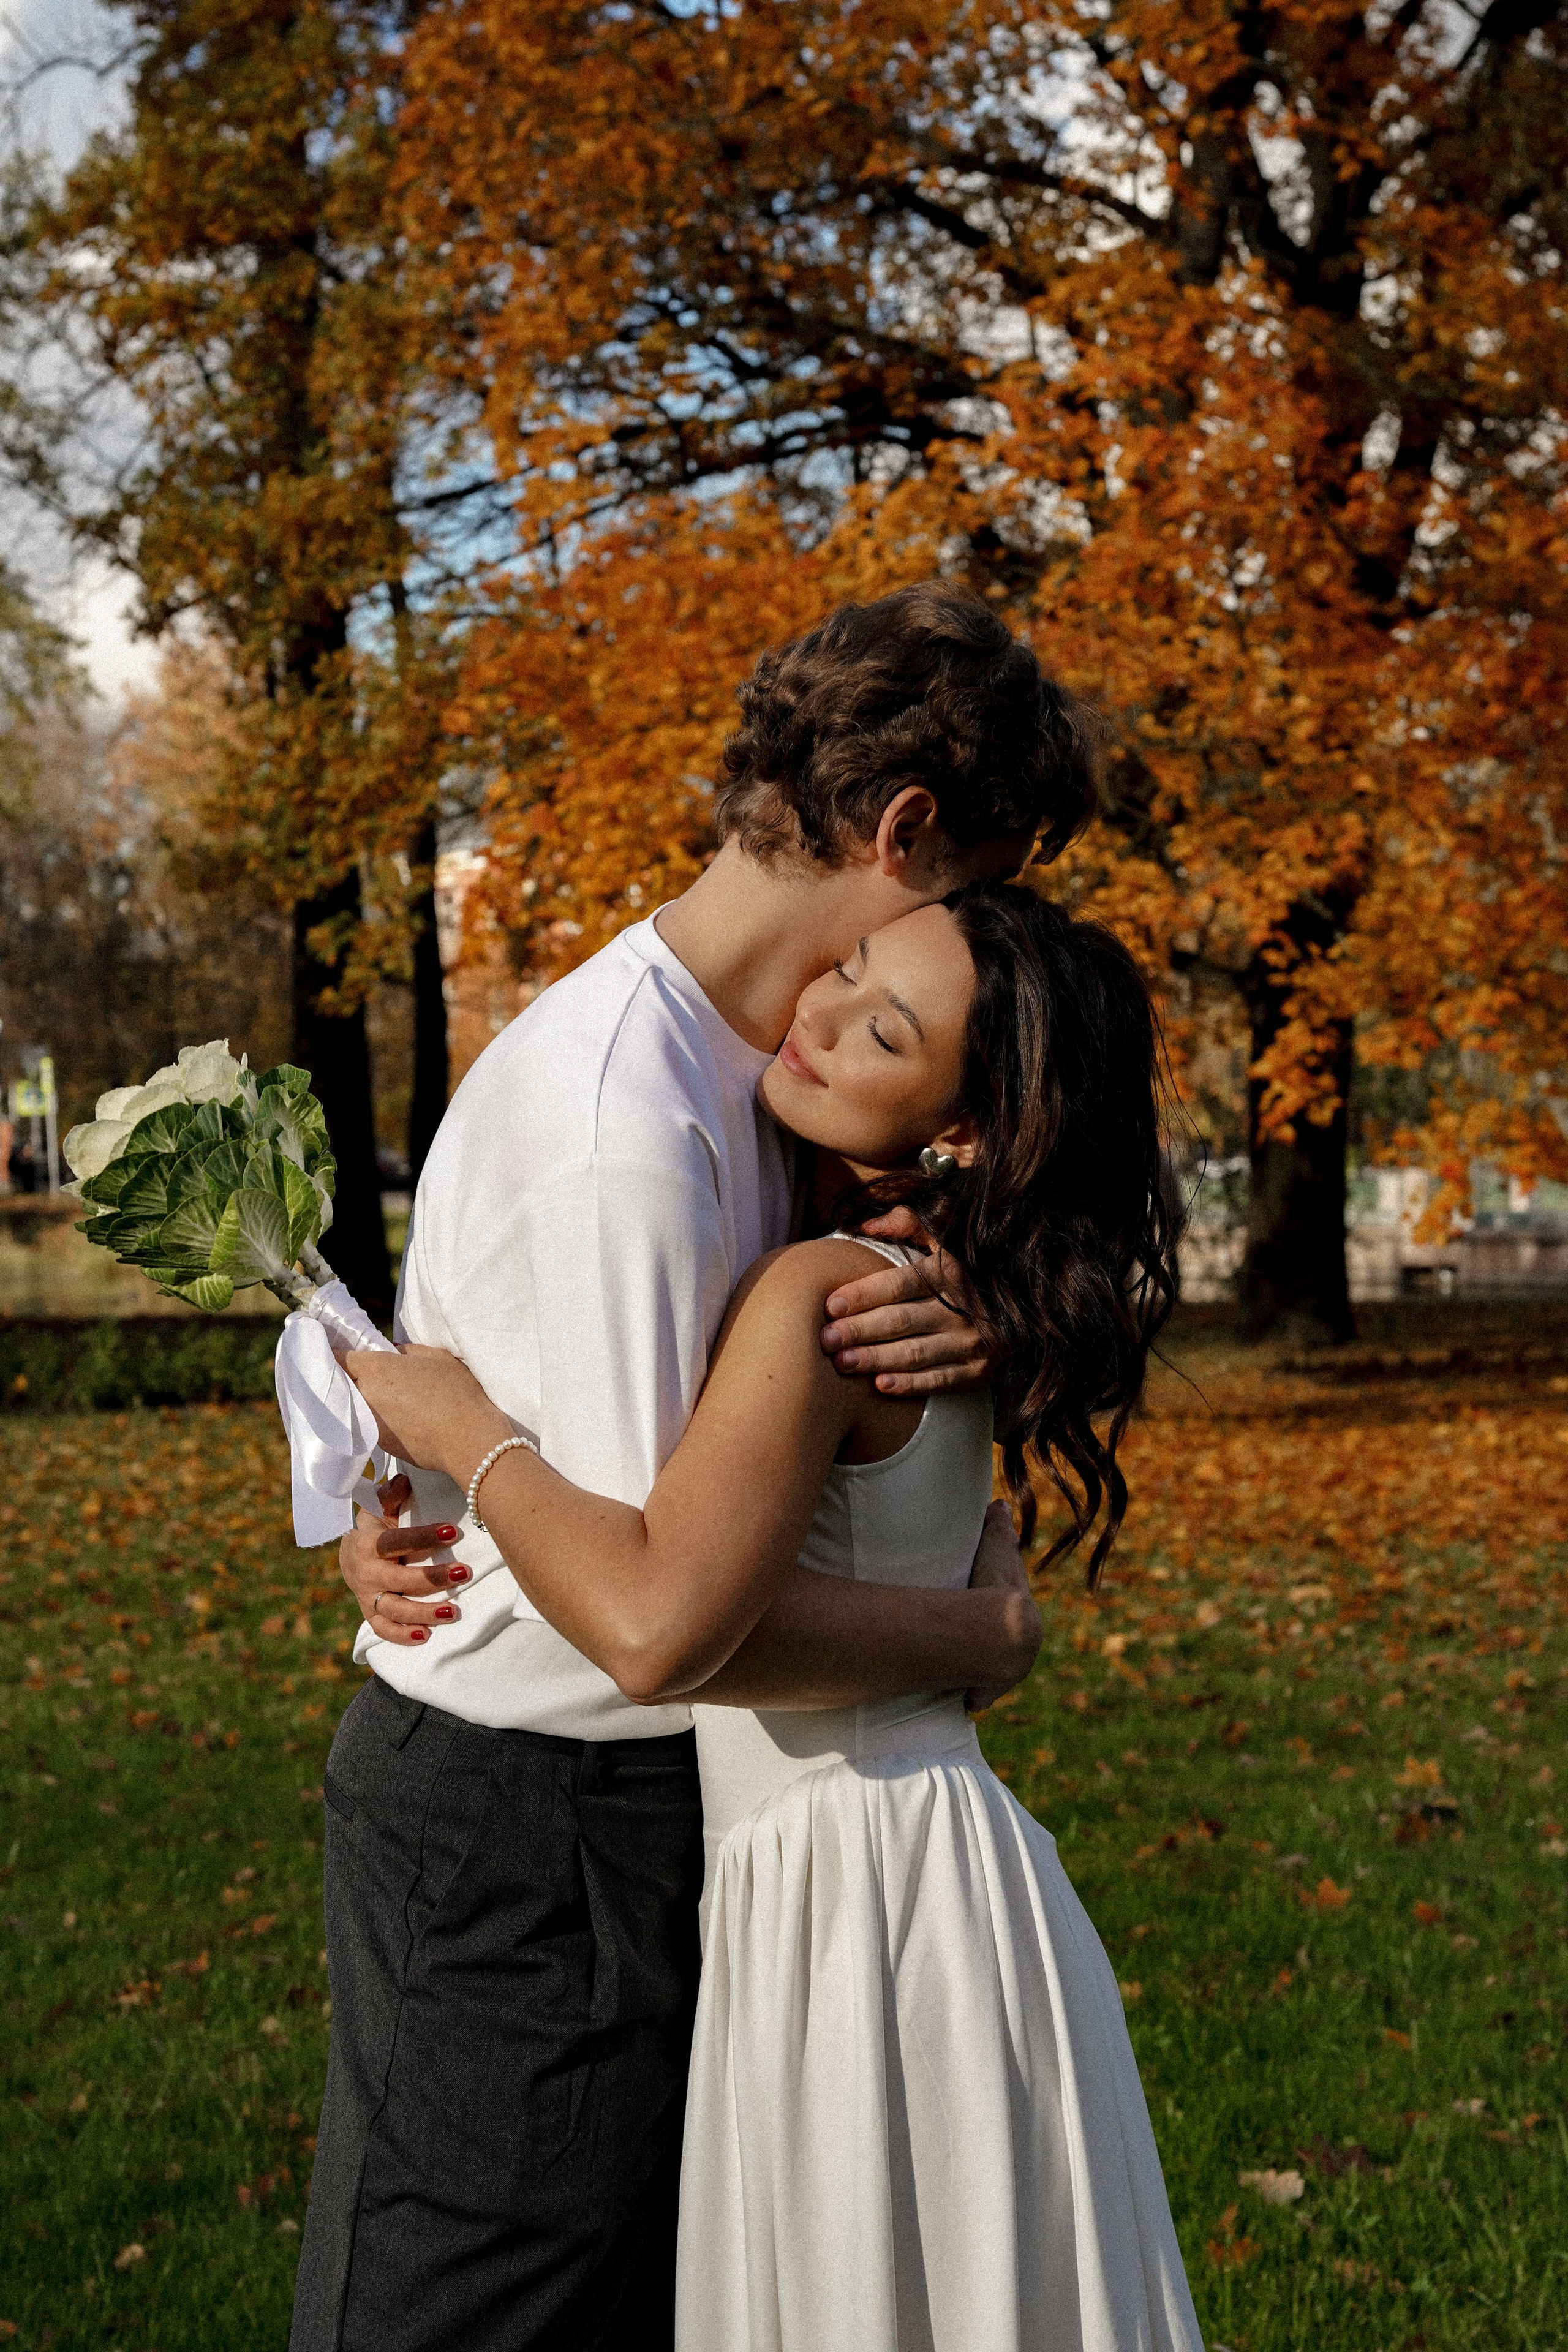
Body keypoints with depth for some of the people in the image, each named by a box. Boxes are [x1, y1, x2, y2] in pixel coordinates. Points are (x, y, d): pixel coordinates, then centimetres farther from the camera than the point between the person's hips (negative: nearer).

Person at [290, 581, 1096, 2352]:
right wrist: (986, 1632, -15)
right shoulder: (623, 1126, -27)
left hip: (647, 1802, 9)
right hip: (521, 1822, -9)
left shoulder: (744, 1061, 3)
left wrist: (955, 1330, -15)